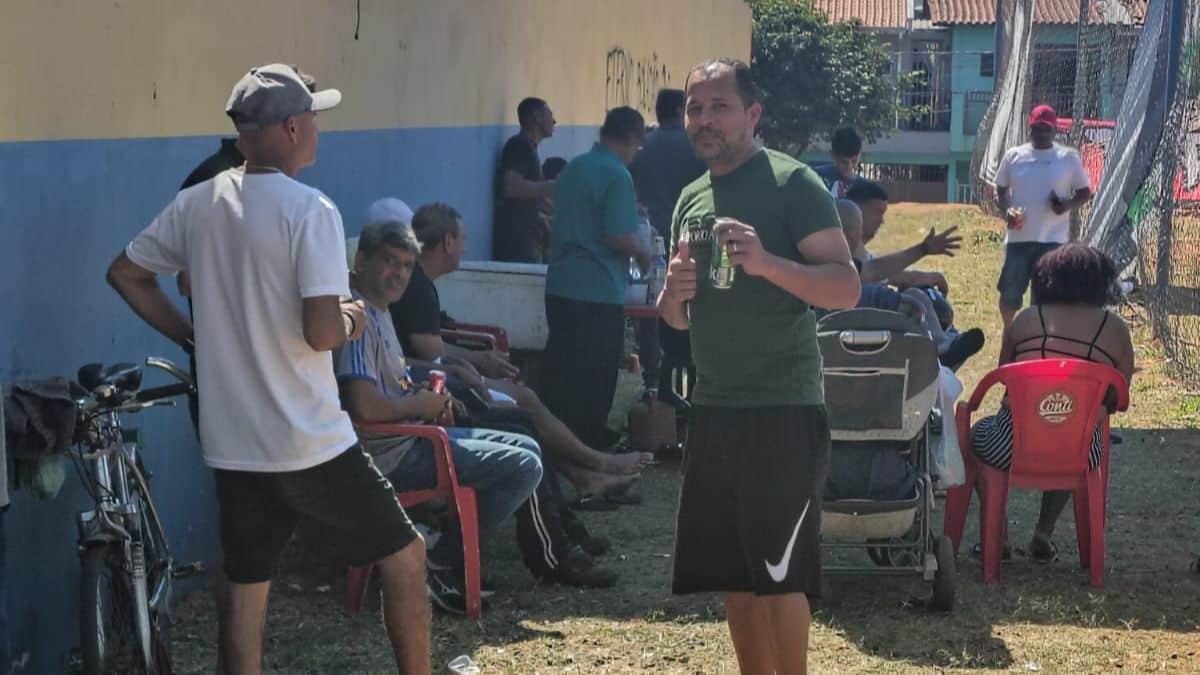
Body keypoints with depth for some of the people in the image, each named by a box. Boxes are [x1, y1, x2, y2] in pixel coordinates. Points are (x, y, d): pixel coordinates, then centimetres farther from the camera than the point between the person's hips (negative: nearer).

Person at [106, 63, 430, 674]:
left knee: (244, 593, 11)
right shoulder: (309, 210, -16)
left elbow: (125, 273, 14)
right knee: (404, 555, 12)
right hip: (311, 446, -6)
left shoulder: (198, 204, 3)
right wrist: (352, 319, -2)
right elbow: (322, 333, -23)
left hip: (231, 446, 6)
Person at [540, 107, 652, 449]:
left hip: (559, 286, 8)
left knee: (559, 370, 14)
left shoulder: (573, 167, 11)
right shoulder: (617, 176, -14)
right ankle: (586, 444, 8)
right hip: (599, 293, -8)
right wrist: (644, 251, 0)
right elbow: (620, 237, -21)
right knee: (595, 381, 2)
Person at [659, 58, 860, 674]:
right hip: (713, 409, 7)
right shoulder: (691, 198, 14)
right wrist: (672, 294, -2)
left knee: (779, 575, -5)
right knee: (732, 577, 10)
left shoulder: (792, 184, -8)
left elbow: (846, 289, -14)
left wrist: (767, 262, -29)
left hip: (783, 410, -7)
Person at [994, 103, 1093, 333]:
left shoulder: (1069, 157, 2)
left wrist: (1068, 205, -14)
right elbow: (1000, 189, 14)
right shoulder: (1014, 156, 6)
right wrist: (1006, 210, -7)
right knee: (1009, 292, 5)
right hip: (1019, 237, 2)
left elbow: (1085, 191, 7)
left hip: (1053, 239, -2)